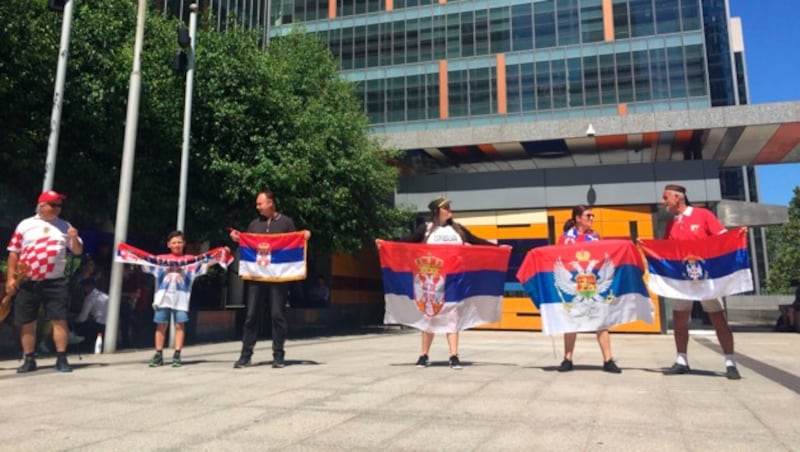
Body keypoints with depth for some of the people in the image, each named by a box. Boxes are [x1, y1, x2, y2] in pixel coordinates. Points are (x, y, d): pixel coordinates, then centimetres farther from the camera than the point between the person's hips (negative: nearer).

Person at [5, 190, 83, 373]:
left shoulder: (65, 226, 7)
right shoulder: (25, 225, 5)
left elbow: (78, 251, 7)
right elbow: (14, 253, 6)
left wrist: (75, 238, -14)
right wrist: (11, 278, 0)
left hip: (55, 282, 0)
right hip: (27, 283, 0)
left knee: (60, 320, -5)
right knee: (26, 323, 6)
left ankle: (61, 359, 2)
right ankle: (29, 360, 19)